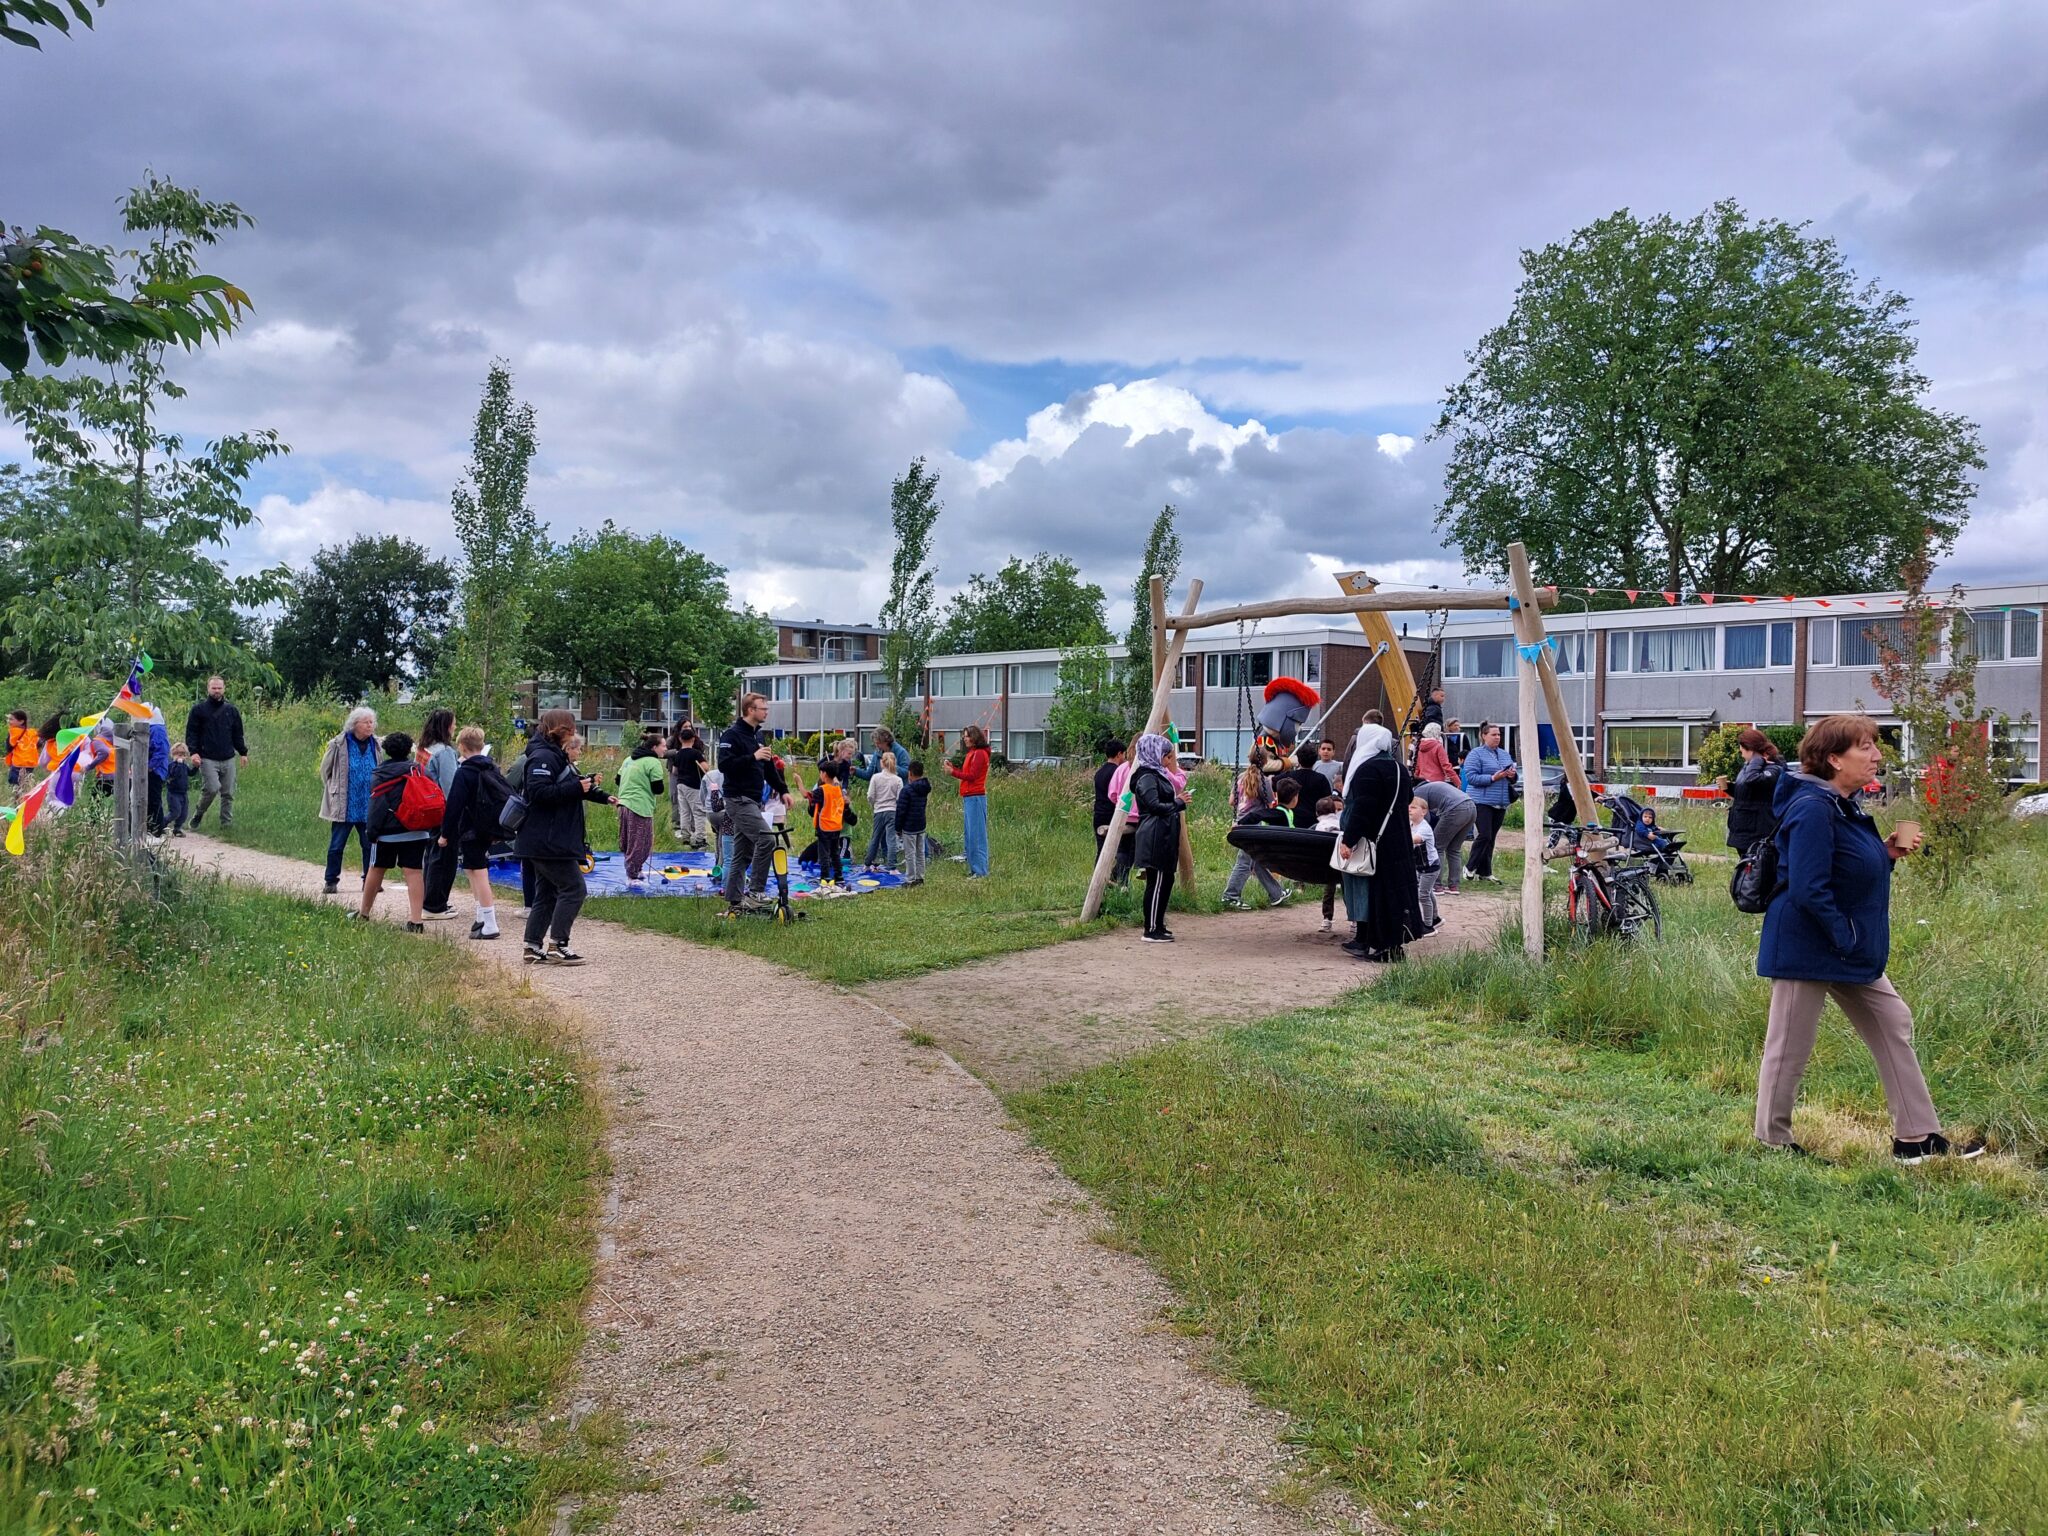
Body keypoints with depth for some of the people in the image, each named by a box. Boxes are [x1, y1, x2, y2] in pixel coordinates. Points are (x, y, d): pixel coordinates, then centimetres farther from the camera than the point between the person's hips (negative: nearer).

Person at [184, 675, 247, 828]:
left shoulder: (231, 710, 13)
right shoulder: (199, 709, 2)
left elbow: (237, 734, 19)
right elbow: (191, 732, 2)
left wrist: (243, 752, 13)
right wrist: (193, 751, -10)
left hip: (228, 759, 4)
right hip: (208, 759, -4)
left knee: (228, 793, 5)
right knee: (212, 789, -16)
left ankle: (227, 824, 12)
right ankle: (198, 815, 7)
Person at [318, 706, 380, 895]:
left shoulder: (374, 744, 4)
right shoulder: (339, 744, -8)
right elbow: (325, 770, 5)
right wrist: (333, 791, 4)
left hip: (368, 807, 3)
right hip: (344, 806, -3)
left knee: (370, 844, 6)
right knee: (336, 846, 4)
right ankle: (331, 882, 14)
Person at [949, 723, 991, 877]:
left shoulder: (979, 754, -11)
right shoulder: (972, 753, 18)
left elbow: (972, 776, -16)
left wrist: (953, 772, -11)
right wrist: (953, 768, 9)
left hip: (975, 798, -10)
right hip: (968, 798, 10)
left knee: (976, 835, -8)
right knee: (968, 835, 12)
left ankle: (980, 871, -6)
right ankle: (973, 868, 18)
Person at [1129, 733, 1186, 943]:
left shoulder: (1156, 774, 18)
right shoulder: (1147, 777, -12)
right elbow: (1155, 806, -20)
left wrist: (1178, 802, 7)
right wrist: (1178, 803, -8)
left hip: (1164, 837, 10)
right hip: (1155, 838, -10)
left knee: (1166, 881, 13)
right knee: (1156, 883, -7)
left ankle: (1158, 926, 20)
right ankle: (1152, 930, -3)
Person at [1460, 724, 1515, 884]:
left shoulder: (1504, 755, 17)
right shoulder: (1476, 754, -5)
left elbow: (1512, 779, 23)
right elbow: (1471, 777, -14)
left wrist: (1512, 776, 0)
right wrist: (1493, 778, -21)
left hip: (1501, 803, 7)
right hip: (1482, 801, -7)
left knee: (1491, 838, 8)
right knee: (1484, 835, -12)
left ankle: (1484, 872, 13)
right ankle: (1470, 868, 2)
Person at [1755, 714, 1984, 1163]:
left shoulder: (1846, 806, 9)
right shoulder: (1813, 810, -23)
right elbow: (1807, 889, -27)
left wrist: (1888, 852, 1)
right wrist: (1847, 939, -20)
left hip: (1852, 952, 11)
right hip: (1808, 949, -11)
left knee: (1893, 1025, 14)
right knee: (1790, 1045, 2)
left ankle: (1916, 1135, 23)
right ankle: (1773, 1140, 17)